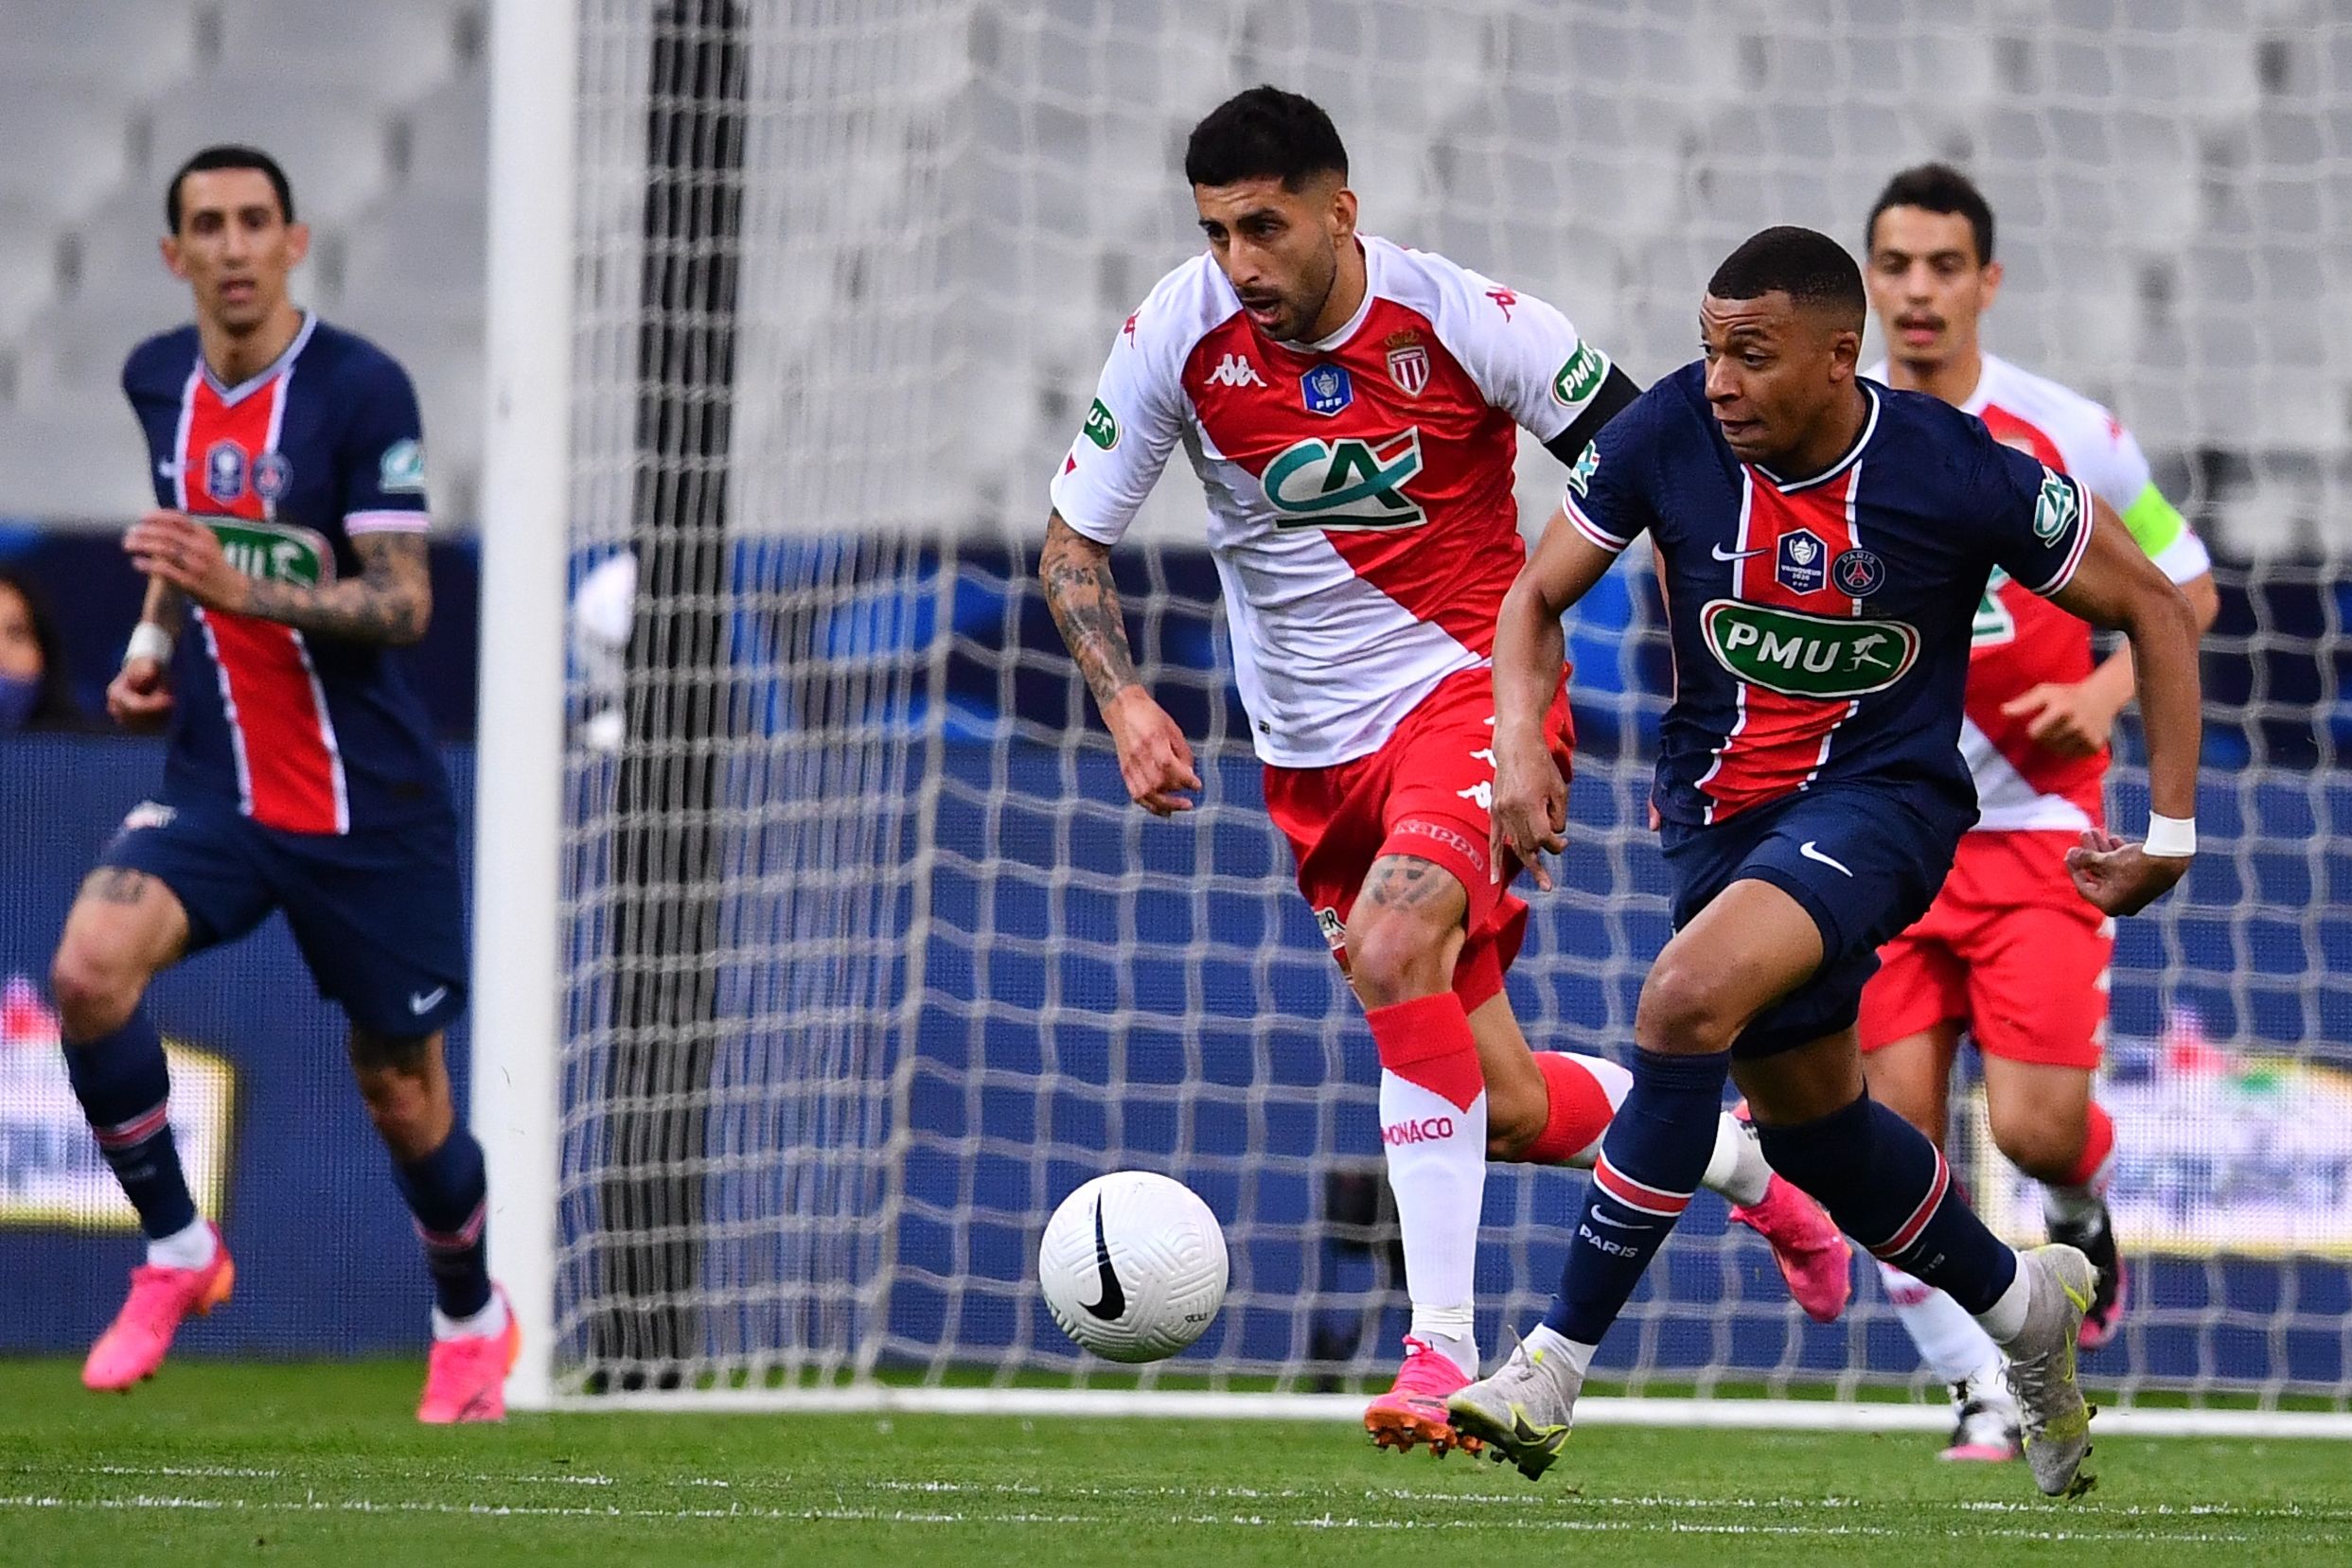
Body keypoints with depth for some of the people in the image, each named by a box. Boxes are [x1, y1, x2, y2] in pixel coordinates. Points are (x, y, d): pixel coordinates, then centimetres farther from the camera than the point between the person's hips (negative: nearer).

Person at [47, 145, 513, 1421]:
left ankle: (473, 1322, 34)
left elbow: (401, 604, -19)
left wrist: (243, 590, -32)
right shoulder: (156, 381, 4)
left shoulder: (359, 388, -14)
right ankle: (177, 1250, -3)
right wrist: (154, 646, 7)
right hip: (217, 780, 4)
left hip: (367, 800, -4)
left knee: (401, 1087, 6)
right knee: (90, 967, -23)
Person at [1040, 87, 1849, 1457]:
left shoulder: (1463, 320, -16)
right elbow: (1073, 539, 1)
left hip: (1471, 685, -4)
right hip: (1314, 749, 4)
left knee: (1392, 949, -33)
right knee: (1505, 1111, 5)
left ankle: (1443, 1352, -32)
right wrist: (1126, 700, -16)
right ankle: (1741, 1160, 37)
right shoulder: (1183, 332, -9)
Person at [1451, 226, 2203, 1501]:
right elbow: (1539, 595, 2)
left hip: (1881, 797, -6)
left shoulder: (1960, 476, -18)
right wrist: (1520, 741, -17)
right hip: (1718, 805, 6)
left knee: (1688, 1001, -30)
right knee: (1807, 1114, 17)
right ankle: (2021, 1302, 46)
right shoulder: (1668, 434, -12)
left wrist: (2171, 831, -4)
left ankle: (1554, 1370, -27)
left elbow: (2152, 610, -4)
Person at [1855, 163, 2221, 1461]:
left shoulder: (2069, 436, -4)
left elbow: (2186, 587, 7)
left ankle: (2083, 1214, 27)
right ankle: (1981, 1393, 7)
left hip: (2034, 825, -2)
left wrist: (2104, 692, -9)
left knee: (2036, 1129, -10)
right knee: (1897, 1131, -7)